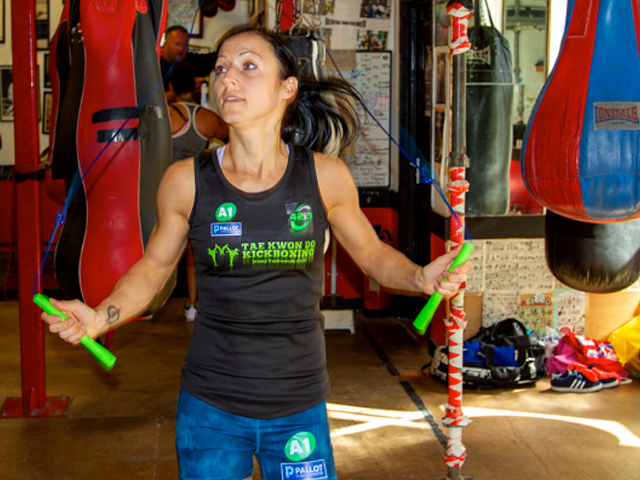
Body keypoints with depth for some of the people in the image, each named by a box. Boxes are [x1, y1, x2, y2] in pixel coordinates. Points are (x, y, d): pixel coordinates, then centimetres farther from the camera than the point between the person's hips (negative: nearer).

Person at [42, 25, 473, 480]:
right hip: (210, 408, 0)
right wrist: (98, 317, -10)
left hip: (299, 408, 0)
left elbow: (372, 252, 6)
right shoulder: (187, 181, -8)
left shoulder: (325, 177, -8)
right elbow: (153, 267, 5)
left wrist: (423, 277, -13)